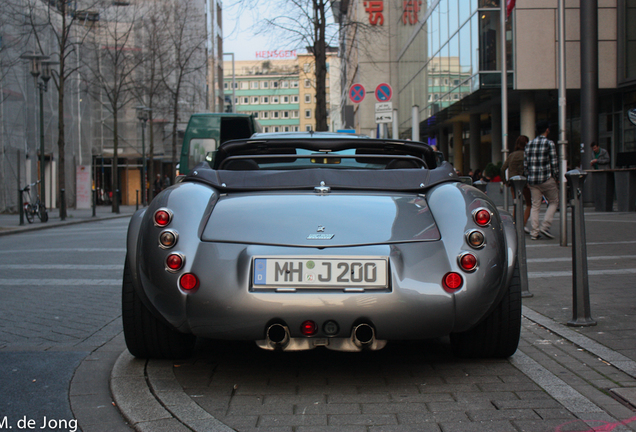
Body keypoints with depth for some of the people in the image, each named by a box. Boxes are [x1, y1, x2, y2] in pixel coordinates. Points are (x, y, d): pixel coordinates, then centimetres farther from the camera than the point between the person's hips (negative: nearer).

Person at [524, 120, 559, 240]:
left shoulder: (529, 144, 11)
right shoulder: (550, 144, -5)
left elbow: (525, 164, 11)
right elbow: (554, 163, -8)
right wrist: (556, 177, 3)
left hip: (532, 180, 5)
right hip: (546, 179, -5)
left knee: (535, 205, 8)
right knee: (554, 202, 11)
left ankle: (534, 232, 3)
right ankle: (545, 226, -1)